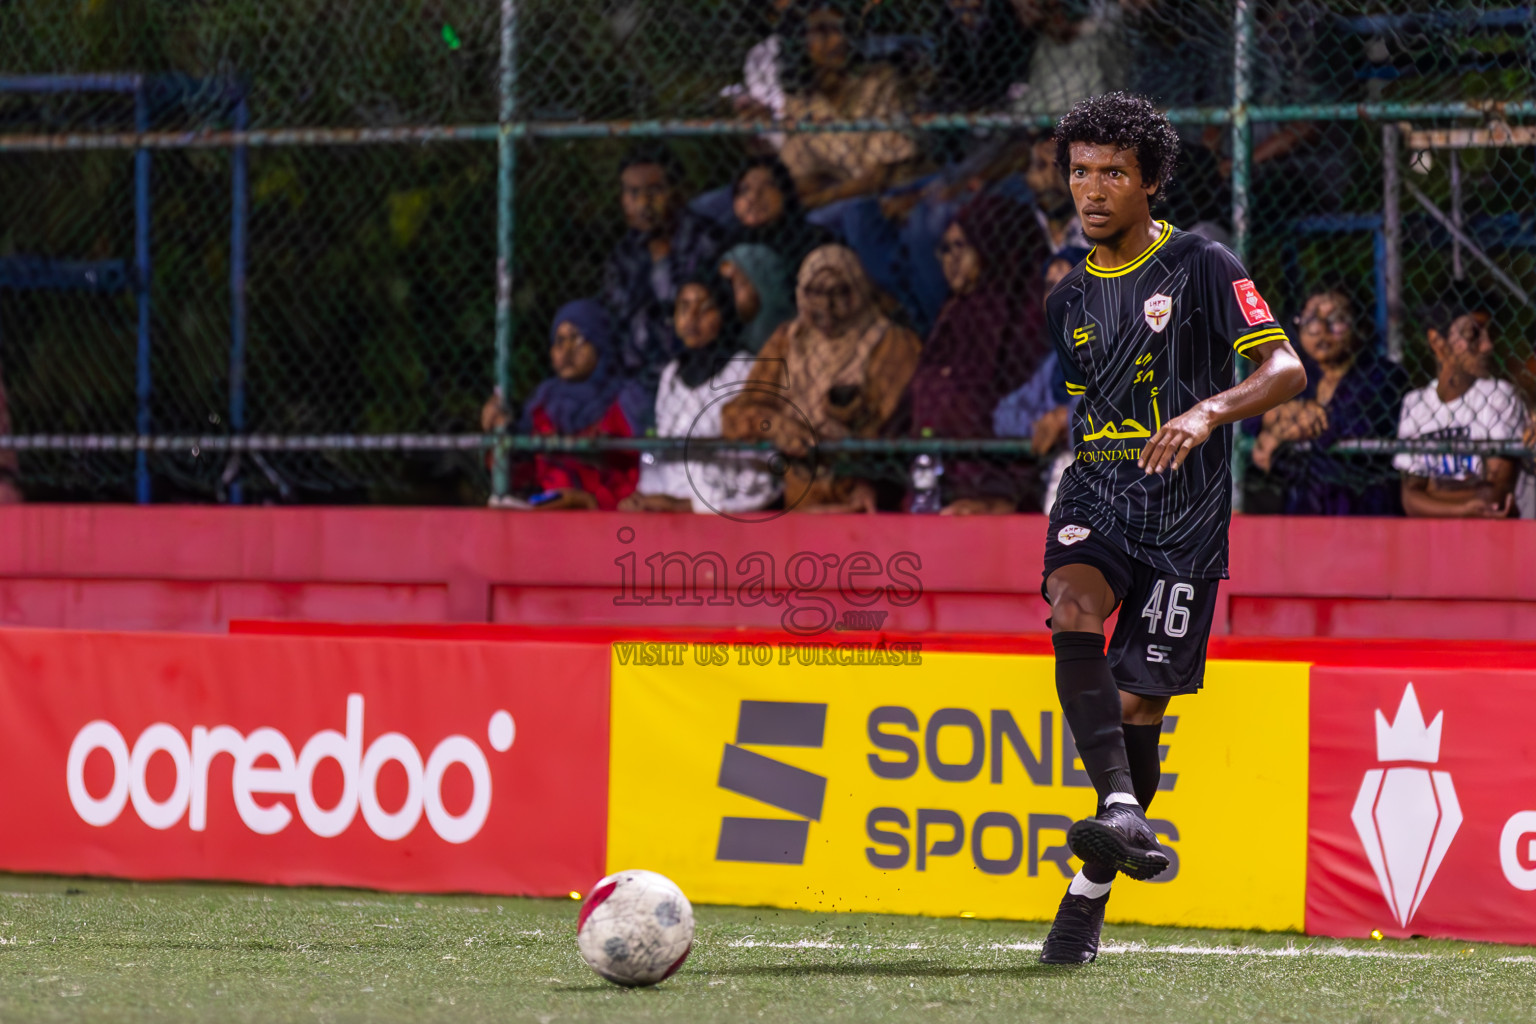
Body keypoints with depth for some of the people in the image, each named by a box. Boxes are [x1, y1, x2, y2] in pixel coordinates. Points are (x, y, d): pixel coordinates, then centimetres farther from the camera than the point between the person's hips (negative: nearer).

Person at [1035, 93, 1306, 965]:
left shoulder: (1201, 266, -2)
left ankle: (1092, 892, 13)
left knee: (1137, 707, -4)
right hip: (1096, 497, 4)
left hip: (1184, 512, -4)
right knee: (1073, 607, -30)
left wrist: (1207, 412, -27)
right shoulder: (1071, 299, 15)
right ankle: (1121, 811, -40)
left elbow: (1287, 370, -10)